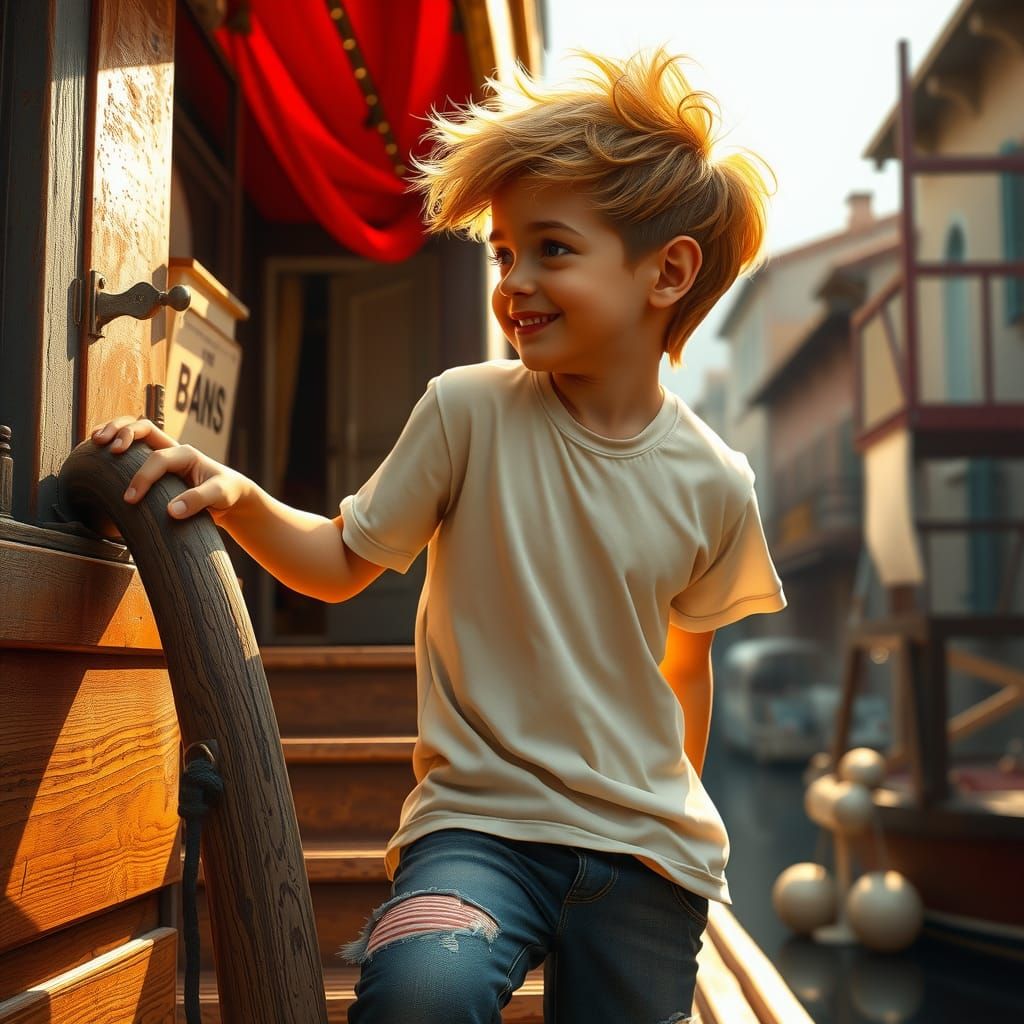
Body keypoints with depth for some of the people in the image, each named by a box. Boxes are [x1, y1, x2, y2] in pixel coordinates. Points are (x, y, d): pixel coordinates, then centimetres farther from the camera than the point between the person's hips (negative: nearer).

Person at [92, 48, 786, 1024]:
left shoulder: (712, 484, -2)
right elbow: (342, 561, 0)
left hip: (644, 846, 3)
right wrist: (236, 496, -18)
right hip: (481, 816, -3)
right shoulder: (469, 410, -8)